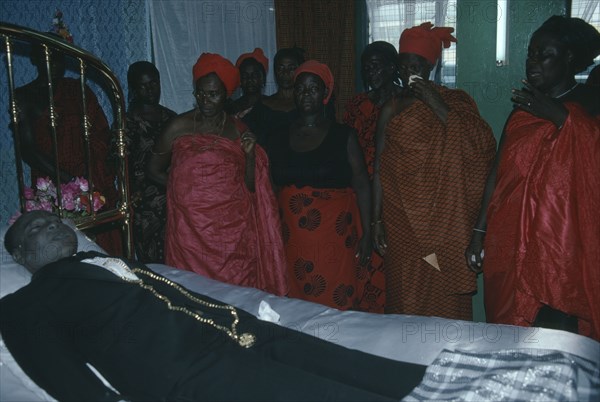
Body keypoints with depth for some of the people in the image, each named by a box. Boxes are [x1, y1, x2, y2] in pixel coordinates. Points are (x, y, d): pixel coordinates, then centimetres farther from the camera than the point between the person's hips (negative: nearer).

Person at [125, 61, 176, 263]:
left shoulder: (170, 117, 11)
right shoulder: (128, 121, -2)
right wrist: (133, 193, -15)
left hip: (171, 199, 4)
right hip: (144, 203, -4)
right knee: (151, 260, -1)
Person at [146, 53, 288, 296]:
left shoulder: (238, 130, 7)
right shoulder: (180, 127, -1)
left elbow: (251, 186, 7)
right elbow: (154, 170, 8)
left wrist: (250, 154, -7)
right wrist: (185, 186, 0)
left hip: (234, 229, 2)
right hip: (192, 228, -2)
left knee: (238, 289, 4)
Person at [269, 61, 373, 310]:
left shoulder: (343, 136, 0)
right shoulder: (282, 140, 9)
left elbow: (361, 186, -1)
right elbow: (273, 189, 16)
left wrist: (366, 233, -6)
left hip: (334, 235, -3)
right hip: (293, 237, 3)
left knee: (337, 304, -1)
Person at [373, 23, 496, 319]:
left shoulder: (455, 102, 5)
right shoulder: (392, 109, 8)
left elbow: (481, 147, -11)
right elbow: (379, 170, 6)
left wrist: (438, 106, -13)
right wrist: (377, 220, 2)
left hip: (445, 219, -1)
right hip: (403, 218, 1)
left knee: (444, 295, 0)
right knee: (406, 298, 3)